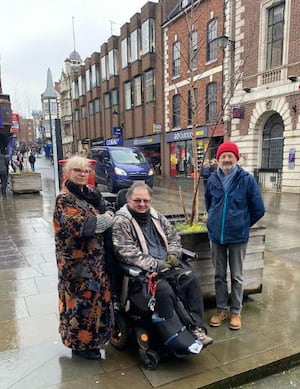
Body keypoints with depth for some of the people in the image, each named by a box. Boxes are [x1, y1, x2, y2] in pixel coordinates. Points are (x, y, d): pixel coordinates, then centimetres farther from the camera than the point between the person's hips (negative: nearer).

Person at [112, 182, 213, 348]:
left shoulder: (157, 217, 13)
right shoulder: (121, 221, -8)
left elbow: (174, 237, 21)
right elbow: (127, 252, -17)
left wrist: (173, 255, 0)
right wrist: (155, 265, -19)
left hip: (165, 265, 7)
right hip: (142, 271, -6)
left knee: (192, 279, -13)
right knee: (164, 289, -30)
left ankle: (197, 328, -5)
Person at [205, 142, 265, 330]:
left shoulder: (247, 179, -11)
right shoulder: (213, 180, -1)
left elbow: (258, 210, -3)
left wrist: (242, 224, 5)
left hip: (238, 236, -3)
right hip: (216, 236, 3)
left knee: (236, 276, 11)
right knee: (219, 275, 14)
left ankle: (236, 311, 28)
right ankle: (221, 309, 30)